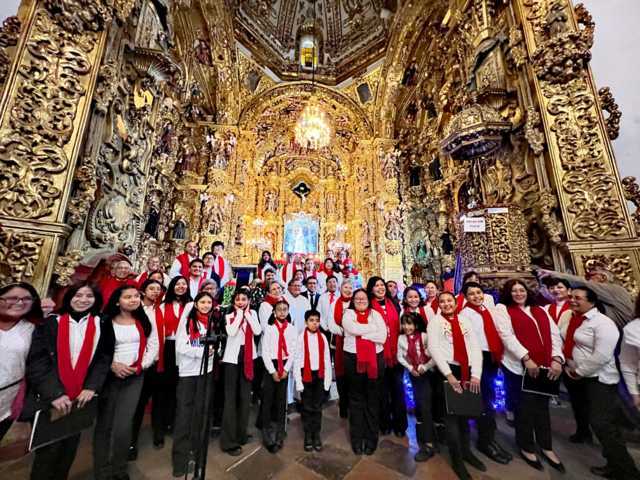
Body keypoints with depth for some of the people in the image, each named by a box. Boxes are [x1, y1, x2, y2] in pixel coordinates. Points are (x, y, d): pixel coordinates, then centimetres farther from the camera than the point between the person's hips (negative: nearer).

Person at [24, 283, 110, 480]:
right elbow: (36, 361, -8)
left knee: (70, 445, 13)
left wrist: (91, 387, -12)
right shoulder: (50, 323, -3)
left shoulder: (100, 325, 1)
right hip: (48, 399, -2)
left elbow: (104, 358, -1)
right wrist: (54, 393, -16)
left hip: (80, 398, 2)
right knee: (50, 447, 2)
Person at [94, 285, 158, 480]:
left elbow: (153, 346, 3)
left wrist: (140, 366, -8)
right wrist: (112, 365, -14)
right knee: (104, 424, 9)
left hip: (135, 377, 1)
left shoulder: (145, 321, 2)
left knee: (123, 426, 0)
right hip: (109, 376, -1)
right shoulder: (105, 322, -3)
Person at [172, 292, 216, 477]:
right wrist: (202, 351, -15)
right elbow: (181, 346, -10)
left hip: (206, 370, 3)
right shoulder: (187, 320, -4)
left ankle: (195, 449, 29)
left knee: (201, 411, 12)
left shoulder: (214, 322, 5)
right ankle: (180, 457, 13)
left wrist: (213, 350, -10)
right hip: (187, 371, -3)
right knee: (184, 413, 0)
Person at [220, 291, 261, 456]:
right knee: (231, 396, 0)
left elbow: (257, 331, -11)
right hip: (232, 356, -3)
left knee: (245, 395, 13)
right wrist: (239, 314, -12)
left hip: (248, 356, 3)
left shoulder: (252, 313, 4)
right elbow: (231, 332, -20)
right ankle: (229, 440, 11)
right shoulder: (229, 316, -1)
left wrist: (247, 313, -10)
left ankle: (241, 434, 30)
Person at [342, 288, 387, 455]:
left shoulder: (376, 314, 4)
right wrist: (374, 329, -11)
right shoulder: (348, 314, 0)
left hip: (375, 359, 1)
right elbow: (354, 329, -19)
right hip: (353, 360, -1)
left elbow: (382, 337, -8)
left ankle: (371, 437, 31)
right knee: (356, 399, 13)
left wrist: (362, 333, -12)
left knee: (373, 399, 13)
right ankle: (357, 438, 30)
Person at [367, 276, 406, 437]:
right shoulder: (369, 307, -7)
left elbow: (398, 327, 14)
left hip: (395, 353, 4)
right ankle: (385, 423, 31)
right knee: (383, 390, 11)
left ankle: (400, 424, 28)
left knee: (398, 388, 8)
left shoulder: (392, 304, 9)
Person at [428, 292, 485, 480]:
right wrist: (448, 374, -16)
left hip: (467, 372, 4)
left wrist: (476, 374, -9)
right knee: (452, 414, 4)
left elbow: (475, 347, 2)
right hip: (447, 372, -4)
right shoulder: (435, 321, -3)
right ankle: (456, 459, 22)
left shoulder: (465, 321, 9)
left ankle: (466, 451, 37)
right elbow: (433, 348, -11)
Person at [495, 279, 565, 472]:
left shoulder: (540, 310, 14)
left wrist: (557, 359, -7)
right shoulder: (503, 309, -1)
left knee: (542, 406, 14)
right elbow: (507, 336, -11)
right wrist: (526, 358, -17)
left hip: (546, 366, 4)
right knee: (524, 407, 7)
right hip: (519, 366, -4)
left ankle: (546, 447, 34)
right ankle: (526, 447, 27)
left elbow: (554, 335, 6)